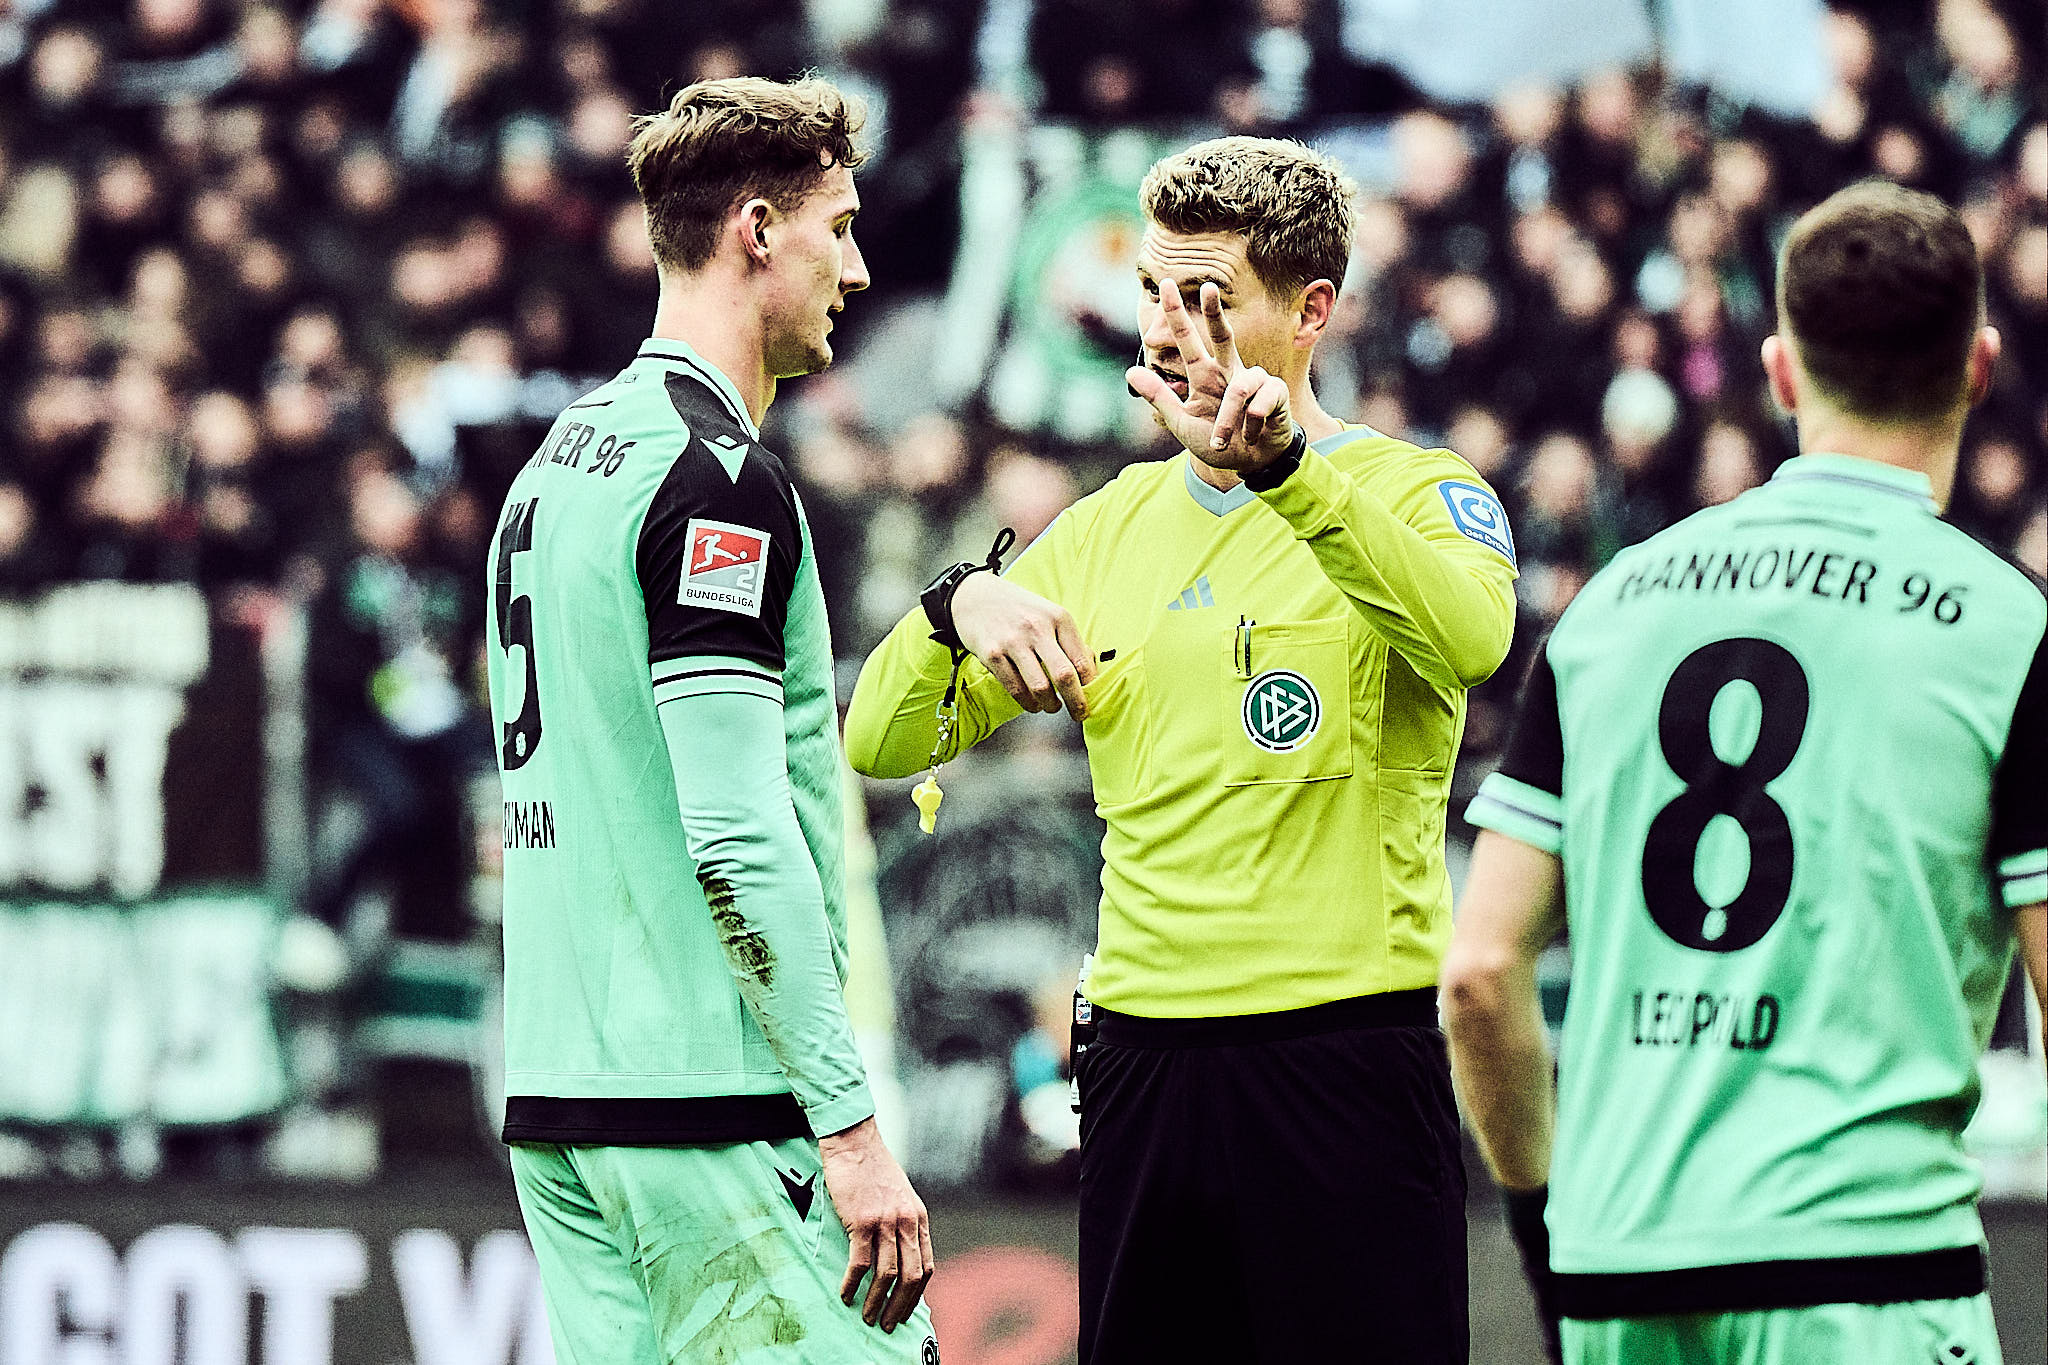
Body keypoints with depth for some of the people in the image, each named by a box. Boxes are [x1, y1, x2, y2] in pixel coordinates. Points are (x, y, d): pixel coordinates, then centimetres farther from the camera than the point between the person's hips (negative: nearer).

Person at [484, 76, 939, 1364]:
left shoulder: (559, 462, 17)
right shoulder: (718, 474, -11)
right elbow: (738, 835, -18)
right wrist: (850, 1123, -18)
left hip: (553, 1098, 9)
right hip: (709, 1110, -9)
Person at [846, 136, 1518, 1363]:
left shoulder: (1414, 492, 0)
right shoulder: (1111, 528, 16)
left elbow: (1471, 637, -25)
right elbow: (882, 745, 14)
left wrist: (1282, 470, -37)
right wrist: (960, 607, -7)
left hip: (1347, 1062, -5)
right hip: (1144, 1065, 5)